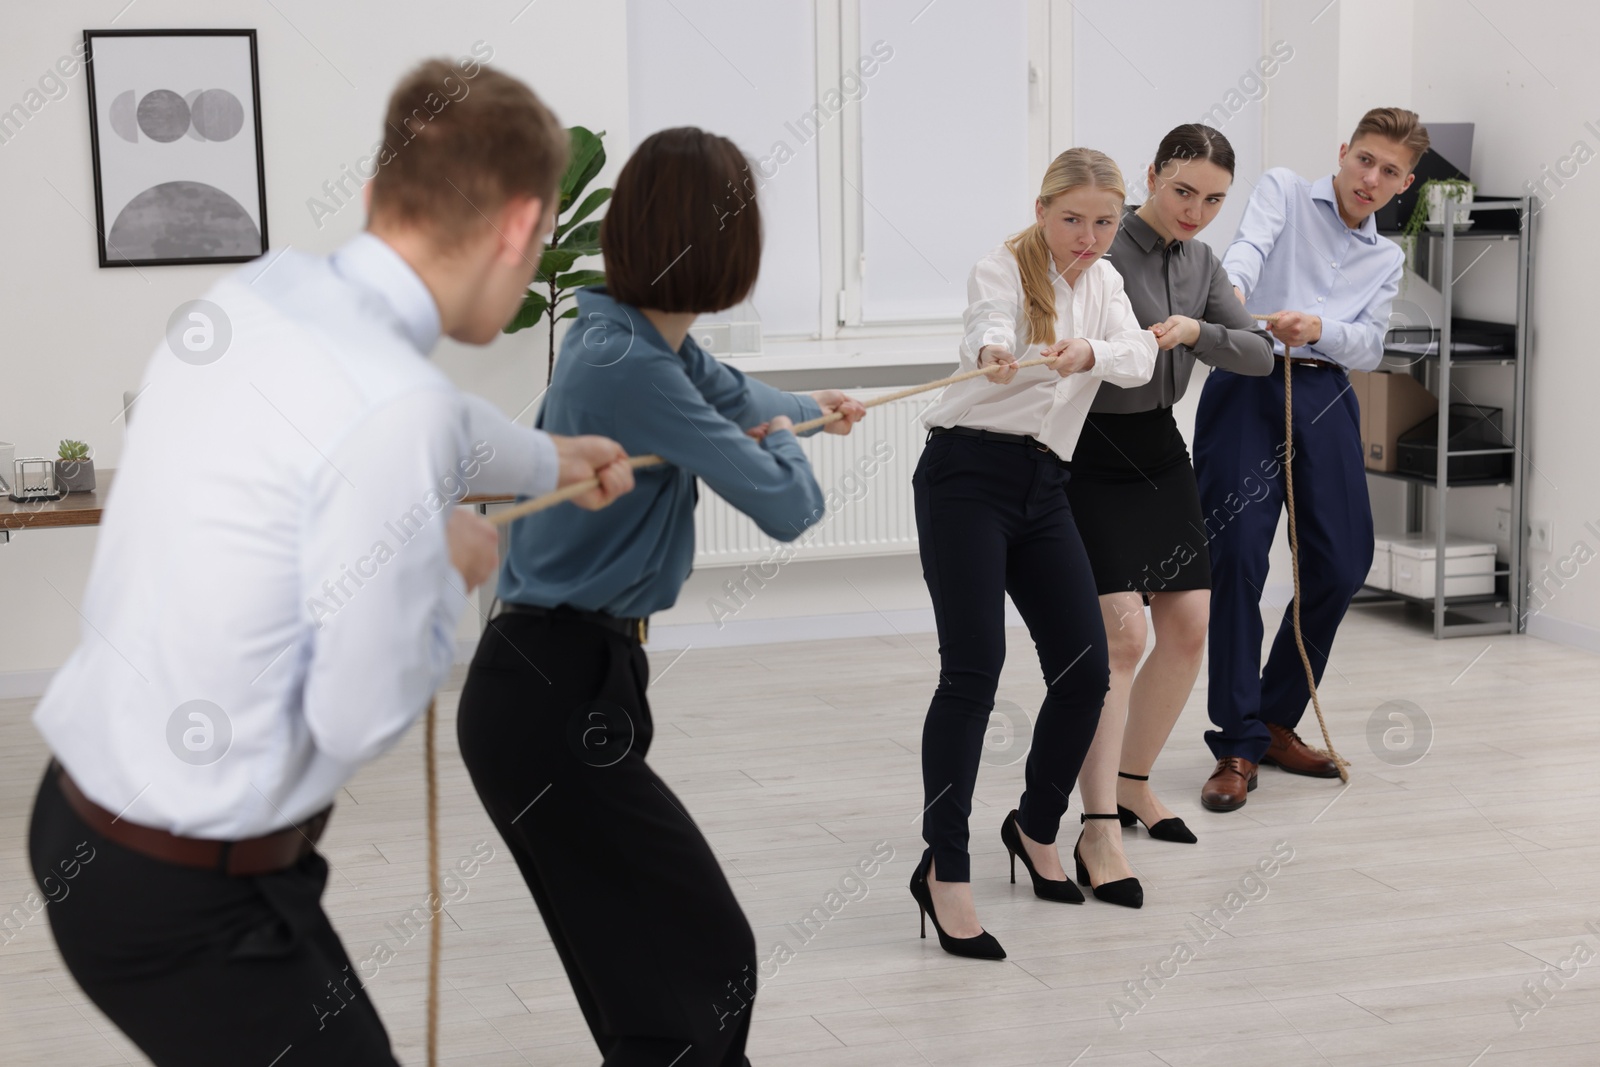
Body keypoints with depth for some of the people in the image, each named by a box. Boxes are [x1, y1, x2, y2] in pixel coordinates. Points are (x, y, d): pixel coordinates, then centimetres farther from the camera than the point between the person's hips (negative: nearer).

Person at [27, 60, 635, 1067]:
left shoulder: (258, 292, 0)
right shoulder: (392, 414, -27)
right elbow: (362, 714, -20)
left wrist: (554, 458, 42)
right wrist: (454, 572, -1)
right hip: (181, 902, -9)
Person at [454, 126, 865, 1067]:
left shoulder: (647, 338, 7)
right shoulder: (630, 366, -22)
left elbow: (729, 390, 32)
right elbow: (789, 507, -17)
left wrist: (809, 404, 52)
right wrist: (784, 440, 6)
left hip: (562, 681, 10)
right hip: (556, 702, -10)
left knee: (643, 952, 13)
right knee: (705, 958, -8)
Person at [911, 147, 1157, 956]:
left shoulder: (1102, 282, 13)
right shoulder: (1002, 269, -4)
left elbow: (1138, 358, -6)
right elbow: (987, 327, -27)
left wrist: (1087, 354, -29)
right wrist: (993, 353, -52)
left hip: (1042, 487, 6)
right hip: (968, 473, -6)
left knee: (1085, 667, 1)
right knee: (973, 668, -14)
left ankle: (1036, 826, 26)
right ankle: (944, 869, -10)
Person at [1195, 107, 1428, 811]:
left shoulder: (1386, 259, 22)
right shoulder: (1285, 192, 10)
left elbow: (1369, 347, 8)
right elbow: (1250, 247, -11)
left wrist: (1317, 327, -14)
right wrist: (1231, 292, -34)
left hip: (1324, 394, 5)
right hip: (1249, 383, -5)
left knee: (1341, 564, 1)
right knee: (1237, 555, -13)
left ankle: (1276, 722, 19)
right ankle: (1238, 746, -7)